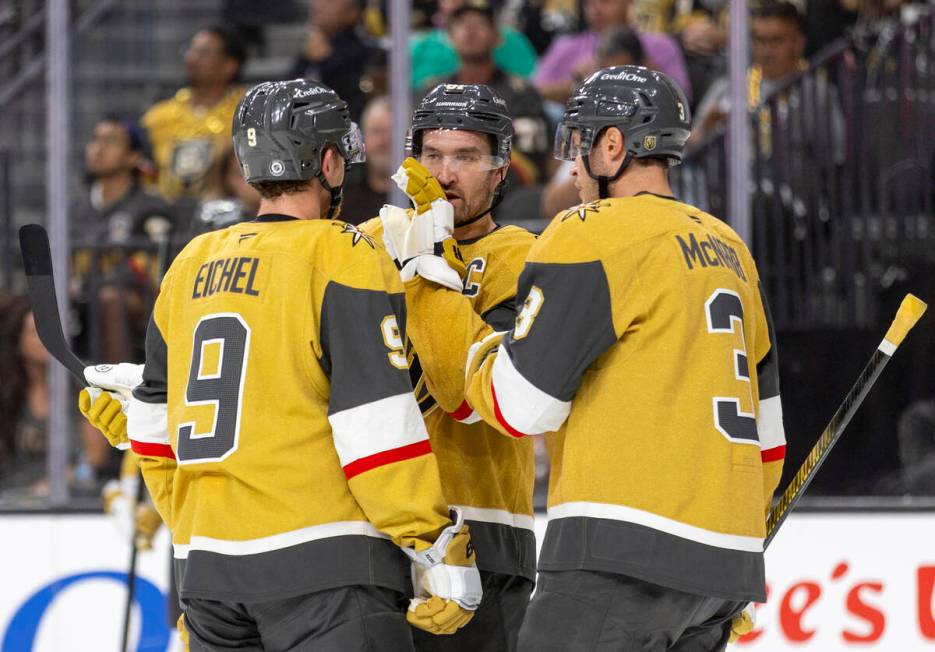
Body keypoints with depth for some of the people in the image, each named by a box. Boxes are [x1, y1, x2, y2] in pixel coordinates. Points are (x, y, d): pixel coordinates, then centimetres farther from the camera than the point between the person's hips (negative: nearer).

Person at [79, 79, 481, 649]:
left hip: (206, 562, 7)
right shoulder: (342, 257, -6)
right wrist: (441, 553, -9)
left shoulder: (191, 266, 15)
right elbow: (378, 426, -13)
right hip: (322, 560, -7)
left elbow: (156, 426, 21)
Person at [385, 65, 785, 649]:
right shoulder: (730, 250, 19)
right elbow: (767, 432, 22)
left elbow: (521, 405, -8)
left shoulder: (594, 234, -6)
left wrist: (481, 356, 14)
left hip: (626, 551, -8)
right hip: (725, 560, 9)